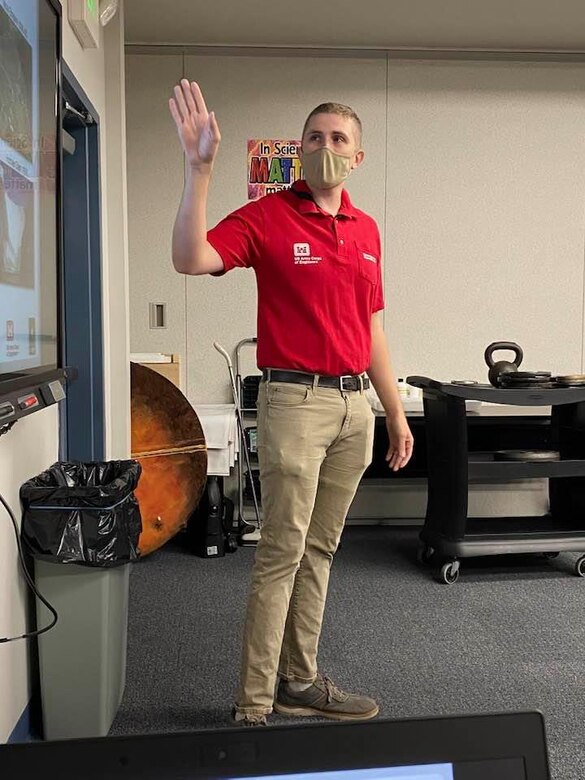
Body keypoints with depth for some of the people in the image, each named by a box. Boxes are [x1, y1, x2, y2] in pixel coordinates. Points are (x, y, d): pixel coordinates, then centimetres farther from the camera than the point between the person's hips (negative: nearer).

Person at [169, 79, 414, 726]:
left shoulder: (366, 230, 13)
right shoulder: (267, 217, -4)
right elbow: (190, 259, -22)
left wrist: (396, 413, 17)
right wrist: (199, 169, -31)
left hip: (355, 405, 6)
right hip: (296, 400, -6)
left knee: (319, 551, 12)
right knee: (281, 553, -4)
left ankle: (299, 681, 25)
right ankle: (253, 705, 7)